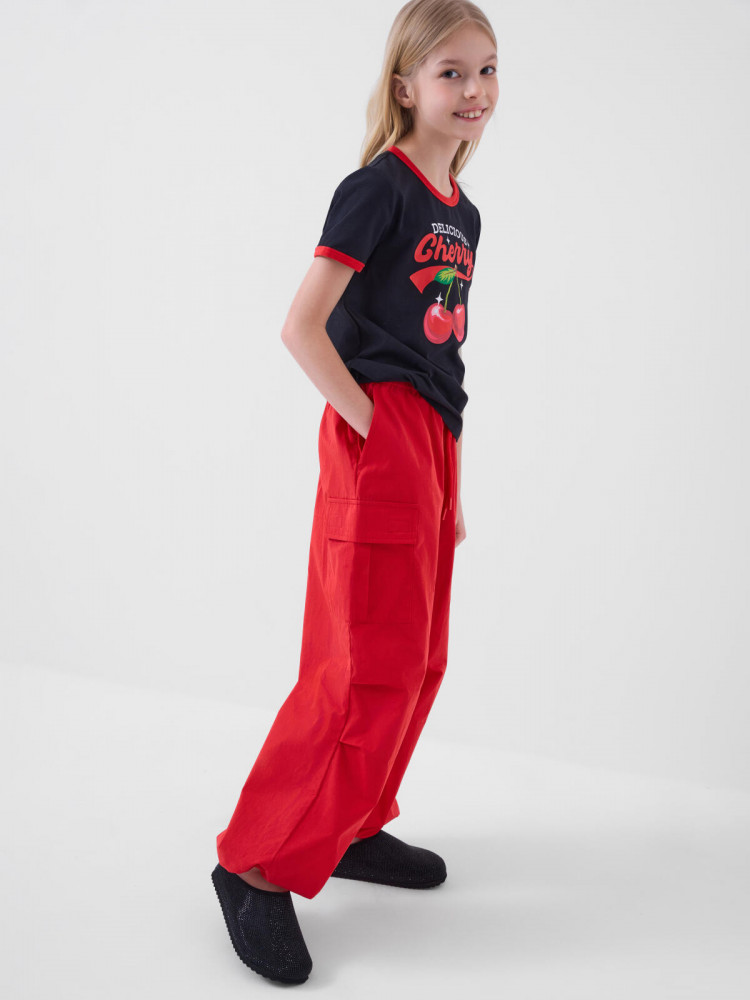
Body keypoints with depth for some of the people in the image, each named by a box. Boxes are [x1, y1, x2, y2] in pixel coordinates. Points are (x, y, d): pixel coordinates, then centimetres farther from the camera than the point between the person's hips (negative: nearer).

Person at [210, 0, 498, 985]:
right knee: (375, 667, -11)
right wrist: (368, 423, -15)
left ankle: (352, 827, 28)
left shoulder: (462, 214, 16)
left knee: (418, 659, 13)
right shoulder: (377, 190, -9)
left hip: (432, 443, 9)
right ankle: (259, 865, -2)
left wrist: (451, 481, 17)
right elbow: (302, 325, -16)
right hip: (378, 437, -9)